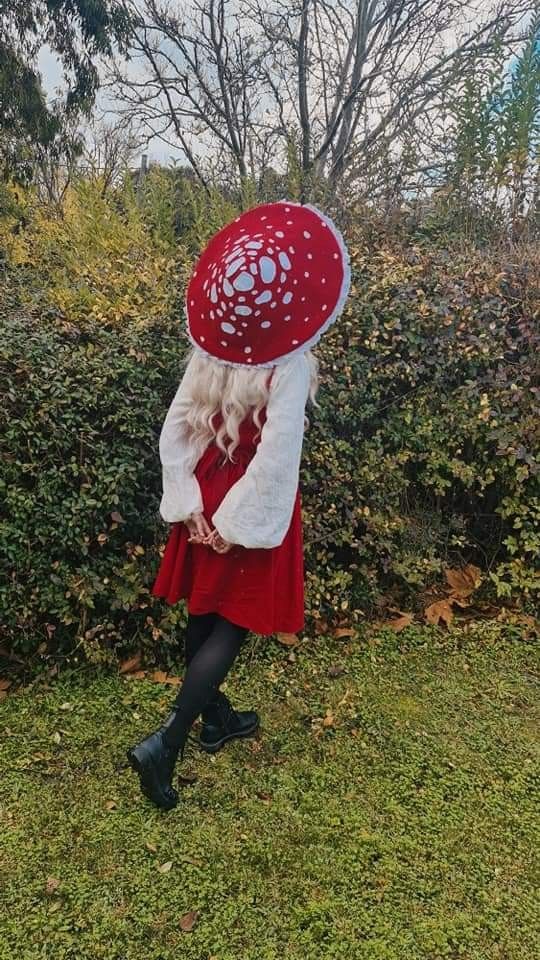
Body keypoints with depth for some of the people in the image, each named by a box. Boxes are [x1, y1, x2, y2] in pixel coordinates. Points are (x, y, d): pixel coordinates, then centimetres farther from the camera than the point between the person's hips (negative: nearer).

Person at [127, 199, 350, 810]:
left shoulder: (208, 352, -2)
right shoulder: (289, 366, -18)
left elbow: (172, 434, -3)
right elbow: (275, 458, -22)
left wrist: (188, 507, -1)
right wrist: (238, 526, -14)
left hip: (207, 498, 6)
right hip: (247, 510, -6)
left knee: (204, 615, 19)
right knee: (233, 626, 8)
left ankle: (216, 718, 40)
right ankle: (166, 741, 3)